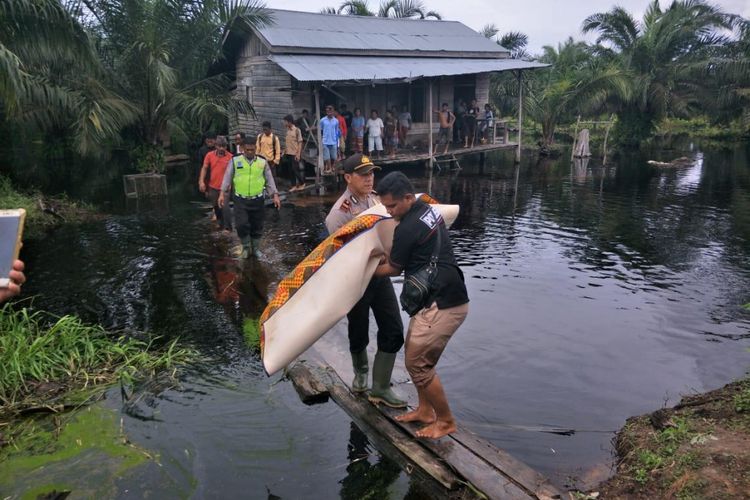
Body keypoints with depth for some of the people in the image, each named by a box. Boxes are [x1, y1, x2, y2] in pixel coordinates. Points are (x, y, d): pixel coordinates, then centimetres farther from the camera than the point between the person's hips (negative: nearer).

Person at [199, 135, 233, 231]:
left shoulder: (230, 157, -10)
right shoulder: (210, 155, -2)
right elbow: (204, 168, 4)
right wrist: (201, 181, -5)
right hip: (213, 187, 4)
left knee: (225, 207, -12)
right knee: (216, 207, 18)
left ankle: (228, 227, -3)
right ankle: (221, 224, 38)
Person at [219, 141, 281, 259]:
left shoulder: (263, 162, 6)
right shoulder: (235, 161, 4)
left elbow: (269, 180, 7)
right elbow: (227, 178, 4)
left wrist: (275, 195, -1)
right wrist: (222, 194, -4)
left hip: (257, 200, 1)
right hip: (240, 200, -1)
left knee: (257, 226, 8)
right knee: (241, 225, -9)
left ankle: (256, 248, 28)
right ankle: (246, 247, 15)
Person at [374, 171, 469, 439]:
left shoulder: (407, 228, -20)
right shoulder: (429, 210, 8)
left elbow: (393, 269, -4)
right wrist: (384, 256, 14)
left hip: (442, 305, -10)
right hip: (441, 297, 10)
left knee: (418, 364, 0)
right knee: (415, 355, 18)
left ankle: (446, 421, 16)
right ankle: (425, 410, 31)